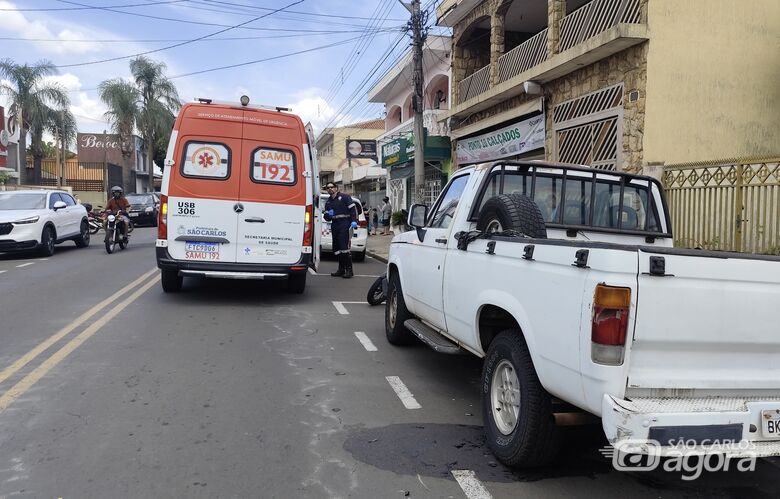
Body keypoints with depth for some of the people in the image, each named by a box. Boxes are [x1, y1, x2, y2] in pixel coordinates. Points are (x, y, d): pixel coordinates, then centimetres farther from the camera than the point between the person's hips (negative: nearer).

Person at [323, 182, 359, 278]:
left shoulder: (344, 197, 1)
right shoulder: (328, 202, 20)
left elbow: (353, 208, -6)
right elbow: (326, 217, 23)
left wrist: (354, 221, -17)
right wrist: (328, 215, -2)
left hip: (345, 225, -7)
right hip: (334, 226, 7)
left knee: (345, 247, -14)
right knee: (336, 248, 8)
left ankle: (349, 270, -10)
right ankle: (341, 269, 18)